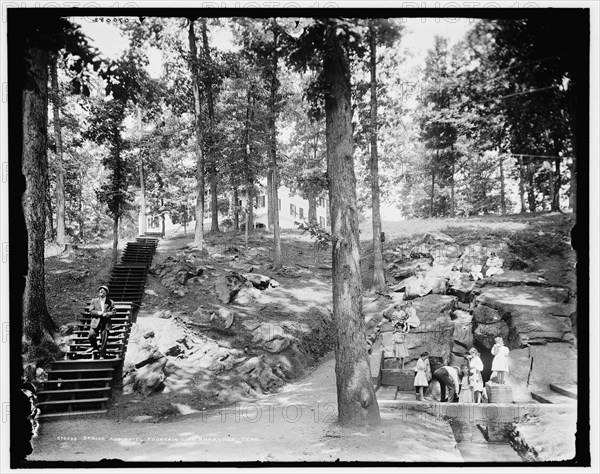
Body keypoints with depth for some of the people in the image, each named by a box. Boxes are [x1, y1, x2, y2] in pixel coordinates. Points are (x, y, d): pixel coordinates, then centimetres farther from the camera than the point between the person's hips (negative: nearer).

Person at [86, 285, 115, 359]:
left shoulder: (111, 302, 9)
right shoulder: (94, 301, 10)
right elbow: (91, 311, 3)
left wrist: (107, 314, -13)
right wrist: (98, 313, -14)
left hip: (106, 323, 0)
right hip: (95, 322, 0)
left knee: (104, 340, -2)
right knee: (91, 335, -19)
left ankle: (102, 356, 10)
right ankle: (94, 347, 12)